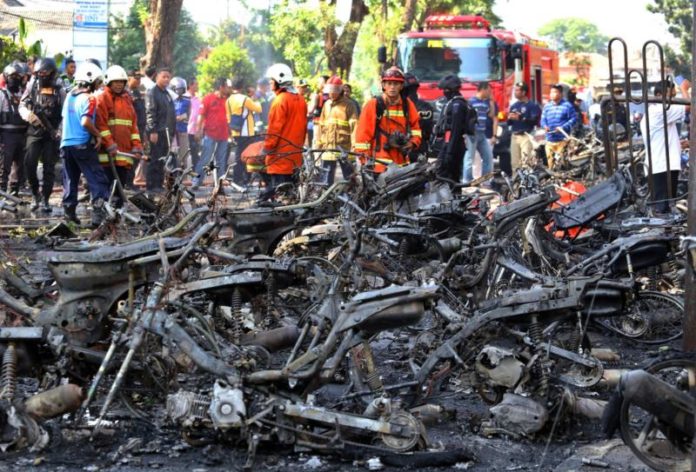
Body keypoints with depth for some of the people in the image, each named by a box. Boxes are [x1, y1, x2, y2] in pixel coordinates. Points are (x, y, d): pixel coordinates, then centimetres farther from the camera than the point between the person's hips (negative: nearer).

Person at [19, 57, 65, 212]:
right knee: (29, 164, -11)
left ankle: (45, 199, 9)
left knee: (49, 168, 1)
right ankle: (36, 194, 7)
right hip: (34, 132, 1)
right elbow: (22, 106, 6)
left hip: (52, 134, -1)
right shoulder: (32, 88, 6)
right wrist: (28, 115, -16)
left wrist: (60, 130, -14)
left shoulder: (59, 91, 2)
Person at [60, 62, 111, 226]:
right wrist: (98, 134, -12)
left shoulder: (69, 96, 12)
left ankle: (69, 212, 16)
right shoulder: (89, 98, -12)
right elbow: (85, 122, -24)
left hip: (66, 143, 8)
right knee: (98, 180, -4)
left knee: (70, 180, 15)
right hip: (83, 145, -8)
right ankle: (98, 213, -15)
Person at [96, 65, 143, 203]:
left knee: (121, 186, 6)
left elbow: (133, 123, 17)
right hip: (108, 152, -6)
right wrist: (110, 144, -18)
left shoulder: (127, 99, 19)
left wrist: (137, 145, 7)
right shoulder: (102, 98, 0)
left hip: (125, 150, 6)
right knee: (107, 186, -7)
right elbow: (101, 123, -9)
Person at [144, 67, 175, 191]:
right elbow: (150, 112, -14)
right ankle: (152, 185, -7)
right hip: (157, 132, -8)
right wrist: (153, 131, -20)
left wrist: (172, 131, 20)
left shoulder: (167, 94, 21)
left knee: (162, 161, 9)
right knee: (155, 160, -8)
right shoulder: (152, 92, -5)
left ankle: (159, 184, 13)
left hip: (166, 132, 8)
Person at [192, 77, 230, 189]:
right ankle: (196, 182, 1)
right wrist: (199, 131, -7)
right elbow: (201, 115, -3)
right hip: (210, 134, -5)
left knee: (221, 161, 8)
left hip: (223, 135, 5)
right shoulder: (208, 98, -4)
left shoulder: (226, 100, 9)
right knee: (204, 159, -4)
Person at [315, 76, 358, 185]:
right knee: (327, 175, 8)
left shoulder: (348, 105, -4)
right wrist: (319, 142, 15)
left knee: (349, 176, 2)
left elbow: (354, 125, -10)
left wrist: (354, 145, -17)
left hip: (344, 146, -6)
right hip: (328, 146, 6)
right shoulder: (327, 104, 15)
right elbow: (321, 125, 19)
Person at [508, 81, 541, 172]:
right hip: (514, 136, 6)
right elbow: (509, 123, 21)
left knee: (526, 162, -15)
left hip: (526, 136, -6)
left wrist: (520, 118, -19)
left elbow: (535, 120, -13)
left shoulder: (532, 105, -1)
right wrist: (509, 118, -3)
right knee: (514, 163, 4)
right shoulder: (513, 106, 19)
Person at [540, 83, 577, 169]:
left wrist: (563, 127, -15)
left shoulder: (567, 106, 1)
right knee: (550, 162, 3)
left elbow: (574, 119, -3)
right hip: (550, 140, 5)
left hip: (563, 140, -5)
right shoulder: (547, 106, 16)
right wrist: (545, 126, -9)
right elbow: (543, 119, 14)